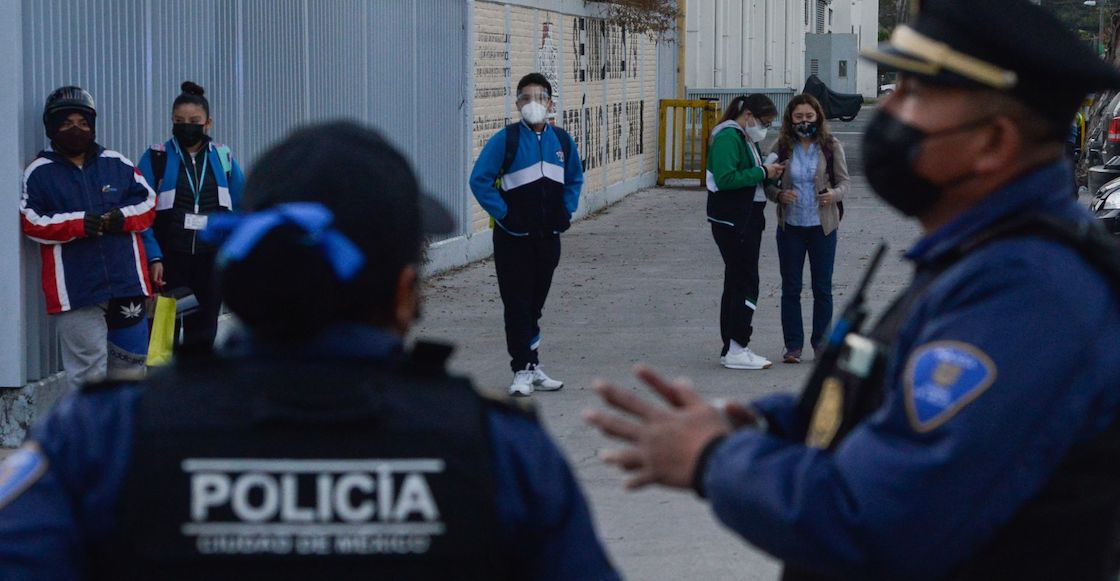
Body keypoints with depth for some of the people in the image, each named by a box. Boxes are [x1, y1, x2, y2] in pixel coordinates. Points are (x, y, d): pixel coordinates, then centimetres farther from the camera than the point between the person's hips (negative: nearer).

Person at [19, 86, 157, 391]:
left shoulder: (117, 164, 10)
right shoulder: (39, 172, 1)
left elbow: (148, 202, 12)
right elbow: (30, 221, -6)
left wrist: (123, 217, -8)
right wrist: (78, 224, -16)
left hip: (126, 282, 4)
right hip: (74, 289, -4)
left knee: (131, 355, 14)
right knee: (88, 367, -4)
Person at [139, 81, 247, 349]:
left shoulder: (222, 157, 6)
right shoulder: (156, 158, -3)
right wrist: (153, 257, -16)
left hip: (210, 259, 3)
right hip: (170, 258, -3)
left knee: (203, 331, 8)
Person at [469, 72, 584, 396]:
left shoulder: (562, 140, 6)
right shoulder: (506, 139, -9)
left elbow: (575, 179, 21)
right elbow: (480, 180, -10)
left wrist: (567, 212, 8)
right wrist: (504, 214, -12)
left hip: (548, 236, 4)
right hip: (514, 239, -4)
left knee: (535, 304, 13)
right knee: (517, 304, -3)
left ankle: (533, 368, 22)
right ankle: (523, 371, 1)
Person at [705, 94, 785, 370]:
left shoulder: (746, 138, 18)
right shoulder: (728, 137, -14)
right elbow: (725, 179, -24)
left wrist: (768, 172, 1)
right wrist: (762, 172, -19)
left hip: (748, 220, 10)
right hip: (732, 221, -10)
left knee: (736, 283, 12)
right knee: (745, 283, -9)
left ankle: (731, 349, 17)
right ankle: (736, 350, -7)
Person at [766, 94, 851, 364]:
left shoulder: (831, 146, -1)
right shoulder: (782, 147, 0)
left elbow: (845, 181, 2)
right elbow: (767, 183, 4)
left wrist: (835, 194, -20)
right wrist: (779, 194, -18)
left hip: (822, 227, -1)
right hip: (790, 227, 1)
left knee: (822, 288, 5)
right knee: (790, 288, 5)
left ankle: (821, 342, 17)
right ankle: (793, 345, 12)